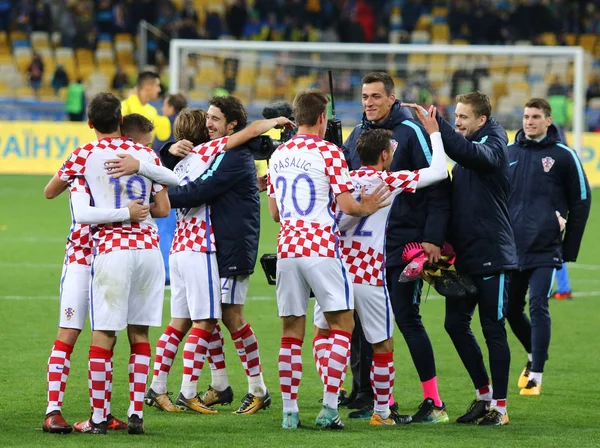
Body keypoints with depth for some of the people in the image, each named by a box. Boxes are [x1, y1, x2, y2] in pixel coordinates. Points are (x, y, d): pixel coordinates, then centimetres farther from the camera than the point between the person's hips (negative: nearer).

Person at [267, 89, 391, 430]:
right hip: (321, 247, -5)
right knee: (342, 325, 3)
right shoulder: (329, 152, -6)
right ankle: (329, 408, -6)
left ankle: (289, 410, 3)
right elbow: (346, 206, -9)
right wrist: (366, 208, 11)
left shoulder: (279, 155, 12)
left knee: (292, 330, 7)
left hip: (287, 247, 5)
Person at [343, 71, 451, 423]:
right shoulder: (358, 135, 11)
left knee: (408, 319, -7)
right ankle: (378, 398, 14)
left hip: (404, 245, -7)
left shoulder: (411, 131, -8)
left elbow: (438, 186, -11)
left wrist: (433, 238, -15)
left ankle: (434, 402, -2)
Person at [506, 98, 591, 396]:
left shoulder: (563, 156, -1)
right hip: (512, 248, 4)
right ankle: (533, 355, 34)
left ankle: (536, 376, -5)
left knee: (538, 308, -11)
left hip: (545, 249, -4)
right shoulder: (508, 153, 10)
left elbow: (581, 201, 2)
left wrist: (570, 248, 0)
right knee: (512, 310, 9)